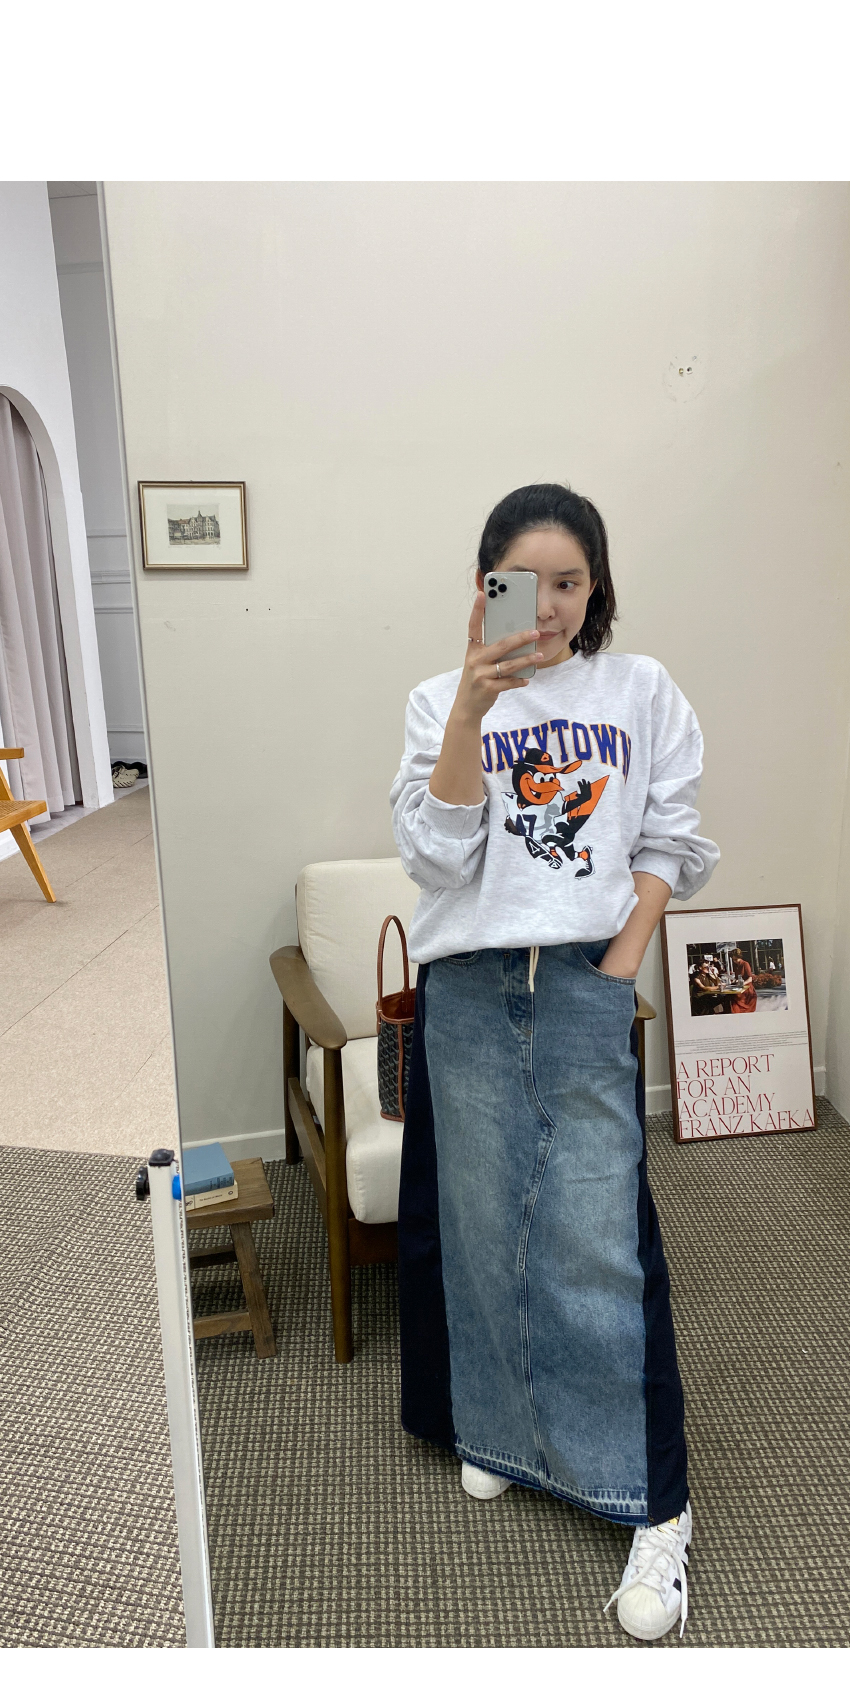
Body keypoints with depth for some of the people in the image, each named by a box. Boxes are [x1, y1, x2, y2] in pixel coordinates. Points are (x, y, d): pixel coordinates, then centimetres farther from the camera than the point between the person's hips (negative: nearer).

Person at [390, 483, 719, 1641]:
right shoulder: (441, 702, 4)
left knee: (595, 1236, -2)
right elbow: (436, 853, -8)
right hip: (468, 988, 1)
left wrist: (617, 969, -6)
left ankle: (653, 1504, 16)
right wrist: (473, 705, -17)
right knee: (481, 1219, 11)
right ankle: (500, 1427, 35)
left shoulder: (643, 693, 6)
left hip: (587, 983, -1)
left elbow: (669, 844, 6)